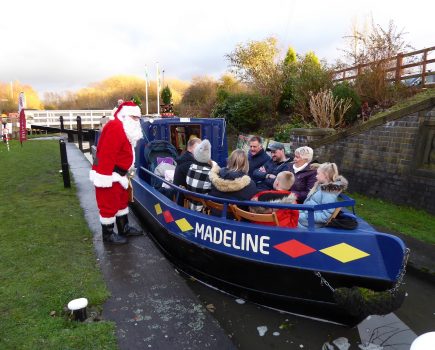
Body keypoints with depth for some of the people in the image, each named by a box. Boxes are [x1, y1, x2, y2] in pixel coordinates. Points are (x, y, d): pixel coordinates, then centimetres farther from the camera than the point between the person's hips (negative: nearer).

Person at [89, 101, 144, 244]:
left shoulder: (125, 129, 17)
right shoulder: (115, 127, -19)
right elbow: (107, 154, -26)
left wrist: (124, 173, 18)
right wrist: (106, 177, -28)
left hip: (117, 174, 11)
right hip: (107, 175, -11)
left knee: (122, 201, 20)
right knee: (109, 205, 0)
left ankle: (124, 228, 33)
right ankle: (108, 234, 15)